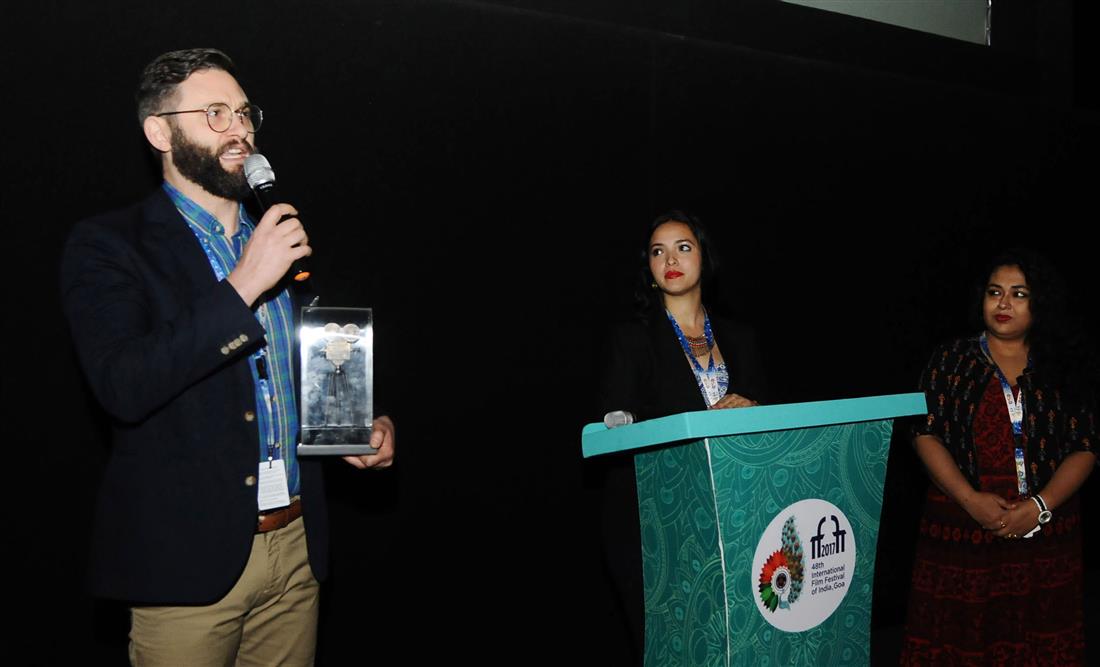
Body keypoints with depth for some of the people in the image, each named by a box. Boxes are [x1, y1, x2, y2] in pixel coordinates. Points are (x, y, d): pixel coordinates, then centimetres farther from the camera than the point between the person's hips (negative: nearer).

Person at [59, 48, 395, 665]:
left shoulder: (281, 242, 12)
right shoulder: (108, 246, -5)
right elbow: (123, 387, -21)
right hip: (189, 558, -5)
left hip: (296, 546, 5)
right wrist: (244, 284, -22)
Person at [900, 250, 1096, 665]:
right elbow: (926, 434, -2)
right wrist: (970, 499, -14)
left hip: (1044, 534, 1)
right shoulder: (950, 360, 5)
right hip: (960, 530, -1)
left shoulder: (1066, 367, 8)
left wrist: (1040, 506, -12)